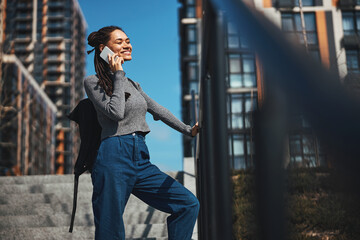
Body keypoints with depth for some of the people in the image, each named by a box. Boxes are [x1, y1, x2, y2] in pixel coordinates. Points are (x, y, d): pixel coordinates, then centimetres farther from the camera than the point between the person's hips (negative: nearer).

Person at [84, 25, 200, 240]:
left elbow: (158, 110, 22)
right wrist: (118, 75, -4)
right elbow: (115, 112, -13)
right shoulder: (93, 82, 1)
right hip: (114, 160, -6)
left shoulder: (133, 85, 21)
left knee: (189, 204, -1)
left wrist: (188, 130, 14)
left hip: (142, 160, 7)